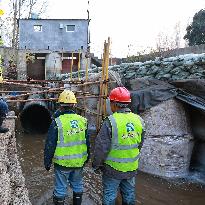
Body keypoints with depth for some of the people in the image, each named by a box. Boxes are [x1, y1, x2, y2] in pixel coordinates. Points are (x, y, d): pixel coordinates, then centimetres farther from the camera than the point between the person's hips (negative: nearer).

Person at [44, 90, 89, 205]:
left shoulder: (57, 122, -14)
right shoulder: (83, 121, -2)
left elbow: (50, 145, -10)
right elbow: (88, 142, 6)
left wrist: (47, 162, 2)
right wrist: (87, 158, 19)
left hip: (63, 163, -4)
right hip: (79, 162, 4)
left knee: (60, 189, 10)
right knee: (78, 186, 20)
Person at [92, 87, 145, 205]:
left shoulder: (111, 121, -21)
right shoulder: (139, 120, -4)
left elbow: (102, 147, -17)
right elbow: (140, 145, 8)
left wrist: (96, 165, -3)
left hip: (113, 169, -5)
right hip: (132, 168, 5)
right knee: (129, 195, 20)